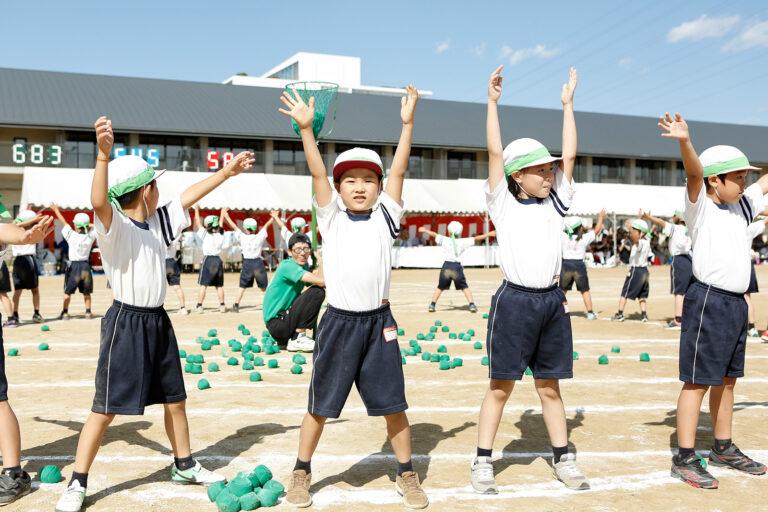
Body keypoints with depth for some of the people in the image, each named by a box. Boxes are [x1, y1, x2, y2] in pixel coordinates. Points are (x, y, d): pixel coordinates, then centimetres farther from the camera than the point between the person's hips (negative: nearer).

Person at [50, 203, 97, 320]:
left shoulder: (72, 236, -13)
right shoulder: (90, 237, -8)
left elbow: (64, 222, 0)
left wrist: (56, 210, 10)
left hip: (74, 266, -3)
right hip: (86, 266, 3)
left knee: (67, 292, 8)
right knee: (86, 292, 14)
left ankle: (65, 312, 7)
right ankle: (88, 312, 13)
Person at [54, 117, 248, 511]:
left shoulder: (157, 222, 9)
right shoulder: (114, 225, -14)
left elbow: (189, 196, 18)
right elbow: (99, 201, -36)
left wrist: (227, 171, 20)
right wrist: (103, 152, -50)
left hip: (158, 321, 7)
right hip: (126, 322, -7)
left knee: (175, 400, 16)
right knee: (105, 408, -2)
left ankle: (184, 465, 33)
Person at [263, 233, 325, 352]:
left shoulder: (303, 266, 13)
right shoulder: (288, 266, -17)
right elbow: (322, 282, -24)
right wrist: (321, 259, -10)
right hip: (276, 324, -9)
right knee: (317, 292, -17)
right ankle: (297, 339, -12)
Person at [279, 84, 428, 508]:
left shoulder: (384, 216, 6)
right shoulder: (331, 217, 4)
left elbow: (398, 171, -2)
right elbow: (318, 172, -7)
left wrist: (407, 124, -9)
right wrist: (306, 128, -18)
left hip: (379, 322, 1)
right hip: (339, 321, -1)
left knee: (393, 403, 7)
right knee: (321, 404, 8)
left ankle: (406, 475, 23)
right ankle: (301, 473, 25)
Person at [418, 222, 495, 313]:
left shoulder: (445, 240, 3)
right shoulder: (462, 242, 0)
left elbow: (434, 235, 17)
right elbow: (476, 238, 4)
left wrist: (424, 230, 33)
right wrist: (489, 234, 10)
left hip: (446, 266, 1)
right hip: (457, 266, -1)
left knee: (440, 287, 15)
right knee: (465, 287, 10)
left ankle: (432, 305, 13)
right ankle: (472, 304, 0)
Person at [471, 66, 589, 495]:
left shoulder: (555, 202, 12)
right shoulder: (504, 204, 1)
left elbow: (569, 156, 10)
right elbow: (495, 153, -4)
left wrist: (568, 104, 12)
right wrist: (492, 101, -5)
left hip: (553, 301, 4)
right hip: (515, 301, -4)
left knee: (550, 387, 12)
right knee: (501, 386, 2)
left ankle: (564, 460, 22)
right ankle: (483, 463, 11)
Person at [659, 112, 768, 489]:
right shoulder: (700, 206, -8)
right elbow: (695, 171, -27)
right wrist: (685, 140, -45)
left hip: (737, 303, 8)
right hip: (708, 301, -8)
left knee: (726, 379, 17)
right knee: (698, 381, -4)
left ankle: (724, 448, 29)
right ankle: (684, 459, 2)